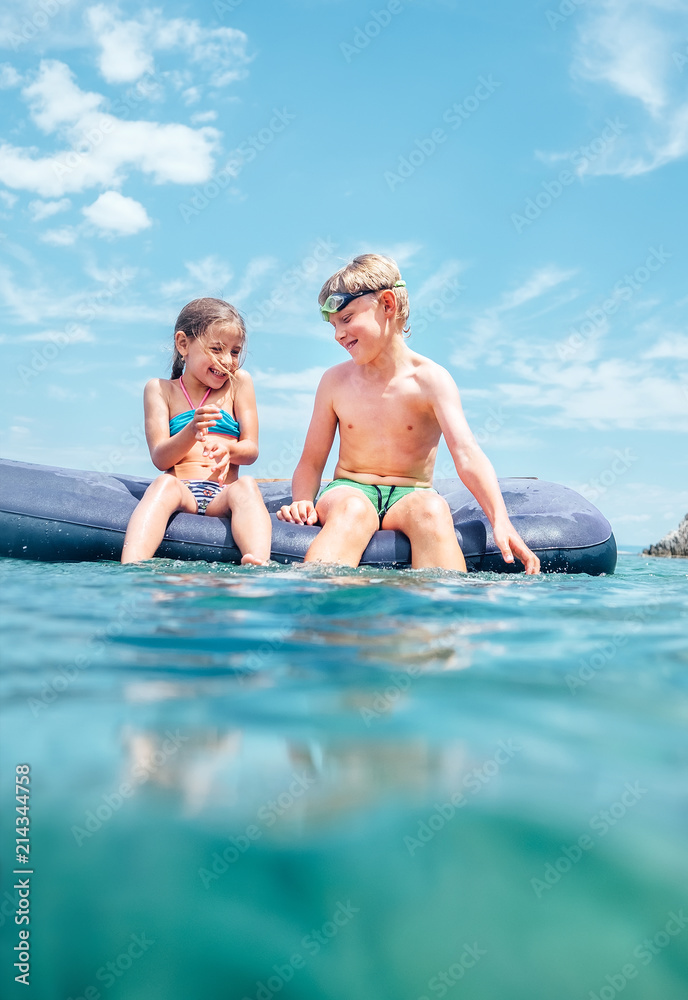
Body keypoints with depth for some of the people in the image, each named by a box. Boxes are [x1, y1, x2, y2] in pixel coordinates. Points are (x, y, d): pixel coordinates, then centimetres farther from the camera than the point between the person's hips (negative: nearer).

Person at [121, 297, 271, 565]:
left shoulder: (239, 382, 16)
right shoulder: (160, 389, 12)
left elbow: (251, 451, 9)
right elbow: (160, 458, 0)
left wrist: (227, 449, -17)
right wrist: (192, 432, -22)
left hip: (223, 495, 1)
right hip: (182, 491, -1)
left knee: (246, 485, -32)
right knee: (164, 483, -34)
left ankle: (258, 566, -57)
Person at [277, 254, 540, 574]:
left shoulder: (431, 379, -5)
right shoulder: (335, 380, 5)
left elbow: (466, 454, -19)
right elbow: (311, 461, 8)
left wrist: (500, 521, -33)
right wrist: (302, 501, -16)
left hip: (409, 495, -1)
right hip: (350, 489, 1)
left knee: (433, 509, -36)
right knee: (352, 508, -35)